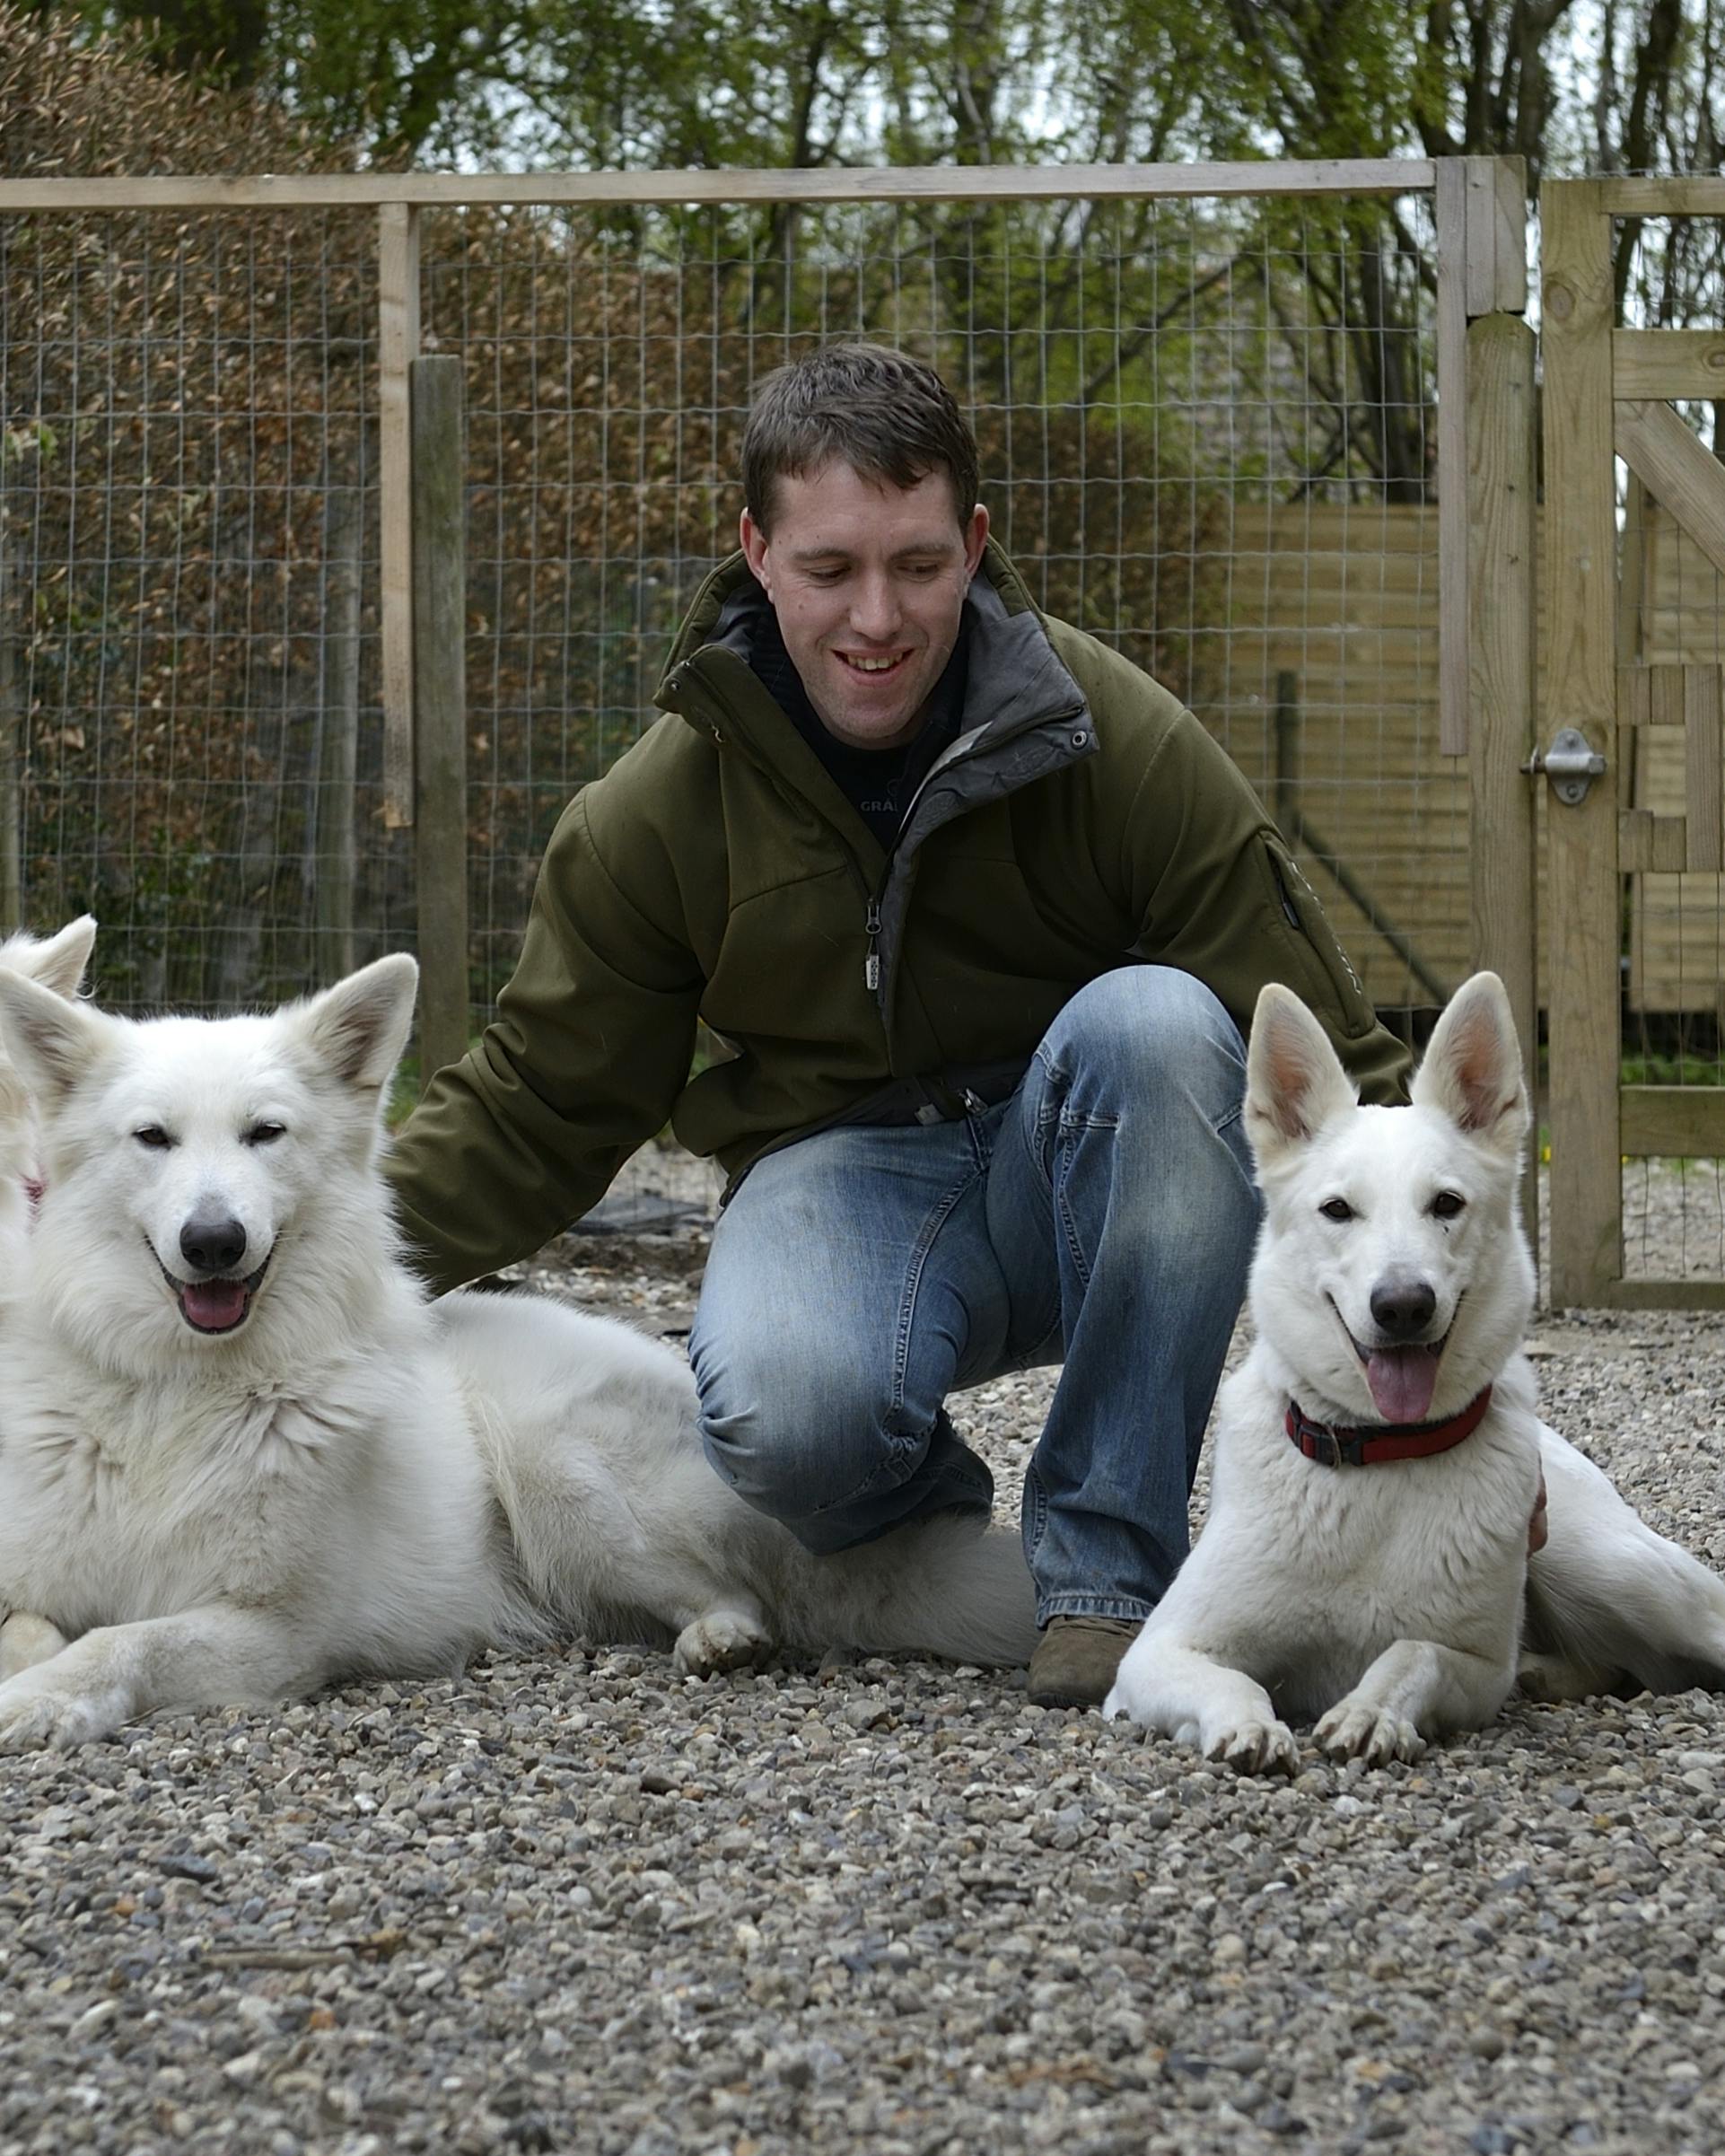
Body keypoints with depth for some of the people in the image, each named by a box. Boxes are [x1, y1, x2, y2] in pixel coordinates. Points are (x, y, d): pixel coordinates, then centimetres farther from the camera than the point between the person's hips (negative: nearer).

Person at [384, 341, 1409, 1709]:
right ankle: (932, 1532, 4)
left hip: (1087, 1172, 1)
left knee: (1152, 1020, -34)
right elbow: (534, 1109, 4)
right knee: (781, 1419, -36)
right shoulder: (657, 813, -4)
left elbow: (1324, 1062, -9)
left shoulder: (1127, 749, -11)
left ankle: (1110, 1562, -23)